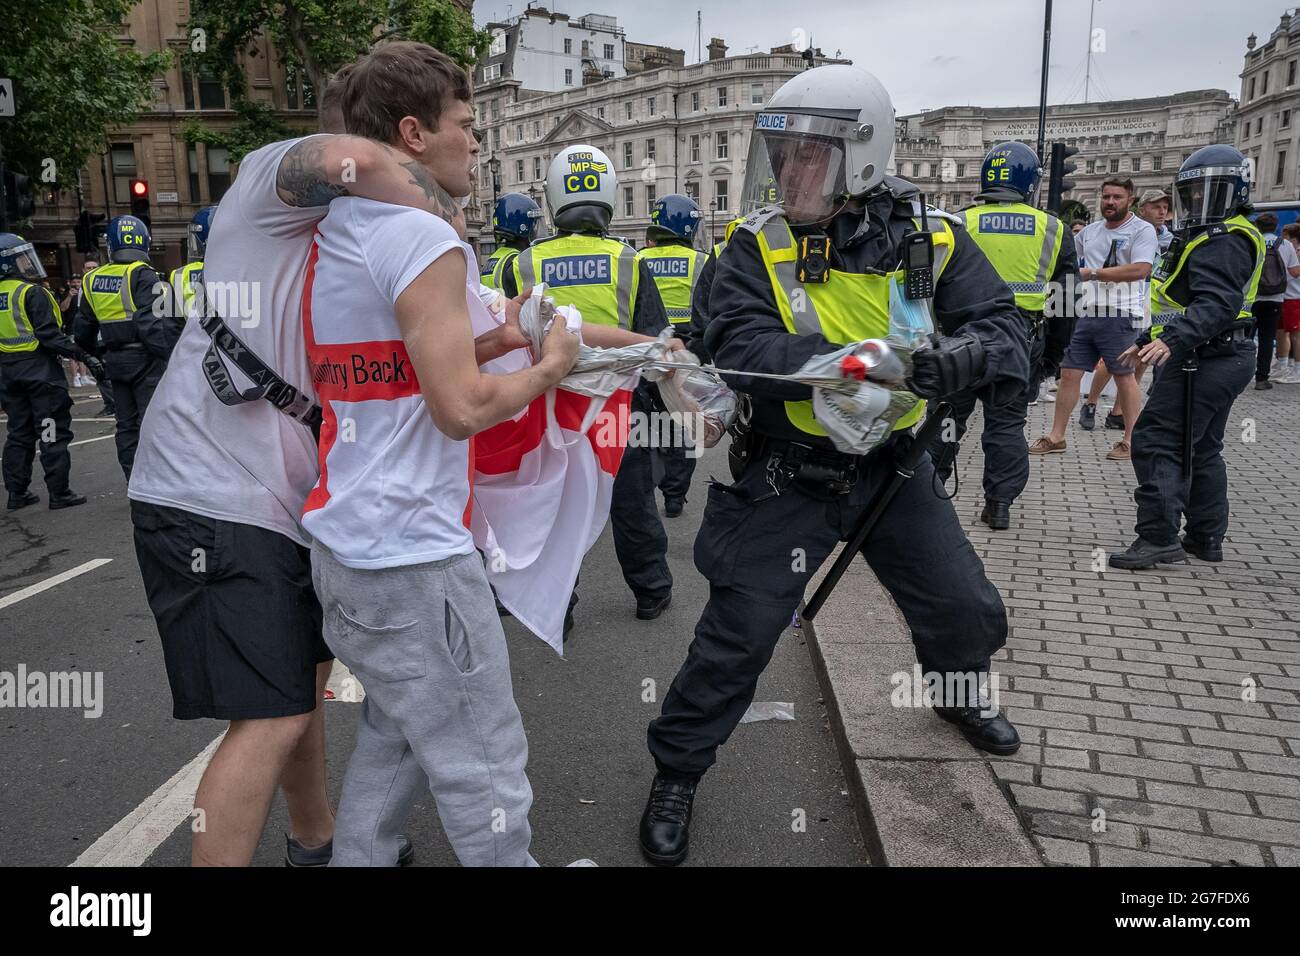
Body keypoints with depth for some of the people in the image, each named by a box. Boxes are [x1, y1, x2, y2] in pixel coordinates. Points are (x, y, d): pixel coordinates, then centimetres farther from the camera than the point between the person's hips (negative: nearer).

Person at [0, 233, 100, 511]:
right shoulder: (32, 292, -14)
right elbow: (50, 335, -20)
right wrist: (84, 356, -18)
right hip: (39, 368, -7)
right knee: (52, 434, -1)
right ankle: (59, 493, 1)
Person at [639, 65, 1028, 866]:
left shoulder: (930, 239, -7)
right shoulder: (761, 245, -12)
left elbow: (1003, 329, -13)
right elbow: (739, 348, -26)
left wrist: (960, 358, -37)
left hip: (893, 468, 3)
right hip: (789, 478, -3)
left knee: (969, 612, 16)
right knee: (739, 635, 1)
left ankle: (960, 692, 51)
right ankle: (678, 773, 23)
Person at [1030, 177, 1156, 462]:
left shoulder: (1142, 230, -4)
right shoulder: (1090, 230, 16)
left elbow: (1140, 270, -17)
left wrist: (1093, 273, -16)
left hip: (1120, 316, -6)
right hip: (1086, 313, 6)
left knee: (1124, 377, 1)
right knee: (1069, 373, 5)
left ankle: (1130, 441, 10)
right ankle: (1056, 437, 12)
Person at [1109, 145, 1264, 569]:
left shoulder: (1224, 241, -15)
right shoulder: (1211, 238, 20)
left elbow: (1217, 304, -30)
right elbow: (1185, 303, 27)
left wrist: (1173, 340, -43)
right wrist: (1146, 341, 28)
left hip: (1203, 361, -12)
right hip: (1225, 359, 12)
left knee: (1157, 442, -12)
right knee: (1201, 450, 17)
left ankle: (1159, 538, -12)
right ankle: (1205, 538, 26)